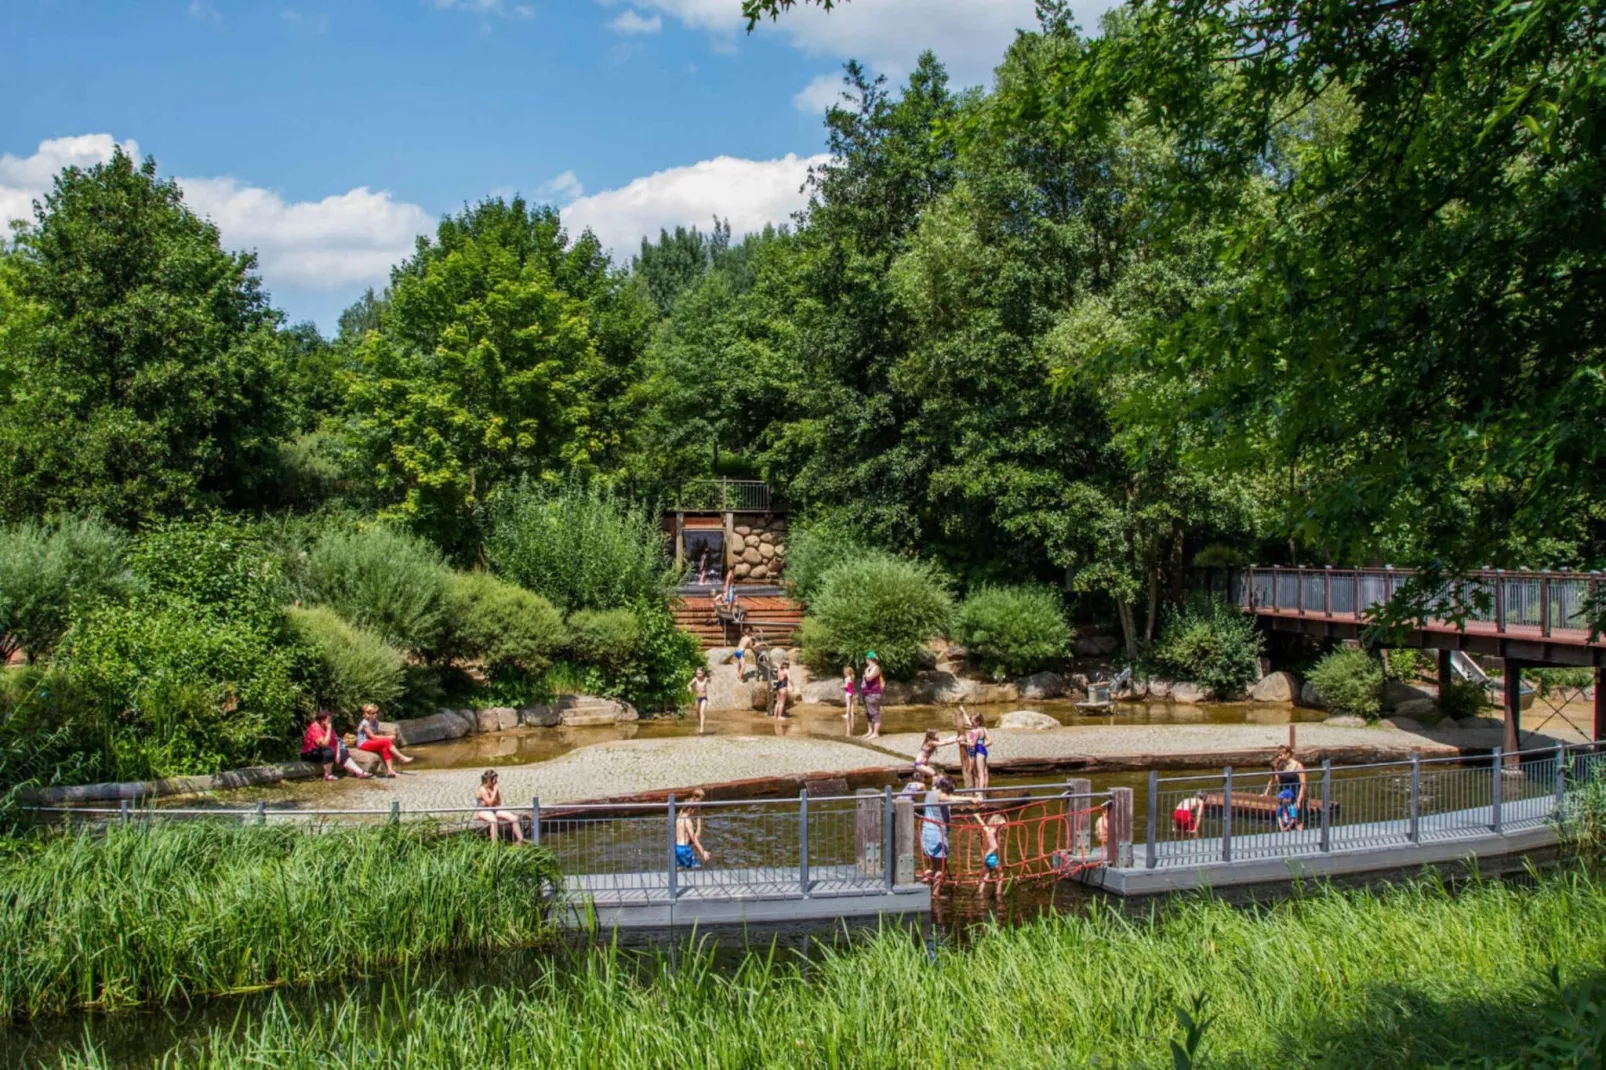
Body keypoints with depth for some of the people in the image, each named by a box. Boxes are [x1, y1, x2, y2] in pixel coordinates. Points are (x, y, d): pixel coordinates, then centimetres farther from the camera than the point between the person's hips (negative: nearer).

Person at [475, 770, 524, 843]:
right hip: (483, 811, -7)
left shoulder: (494, 788, 9)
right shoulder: (483, 789, -12)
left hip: (494, 810, 8)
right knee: (494, 820, -42)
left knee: (513, 818, -9)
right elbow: (490, 803, -19)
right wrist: (495, 791, -14)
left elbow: (498, 803, 11)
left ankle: (520, 839, -5)